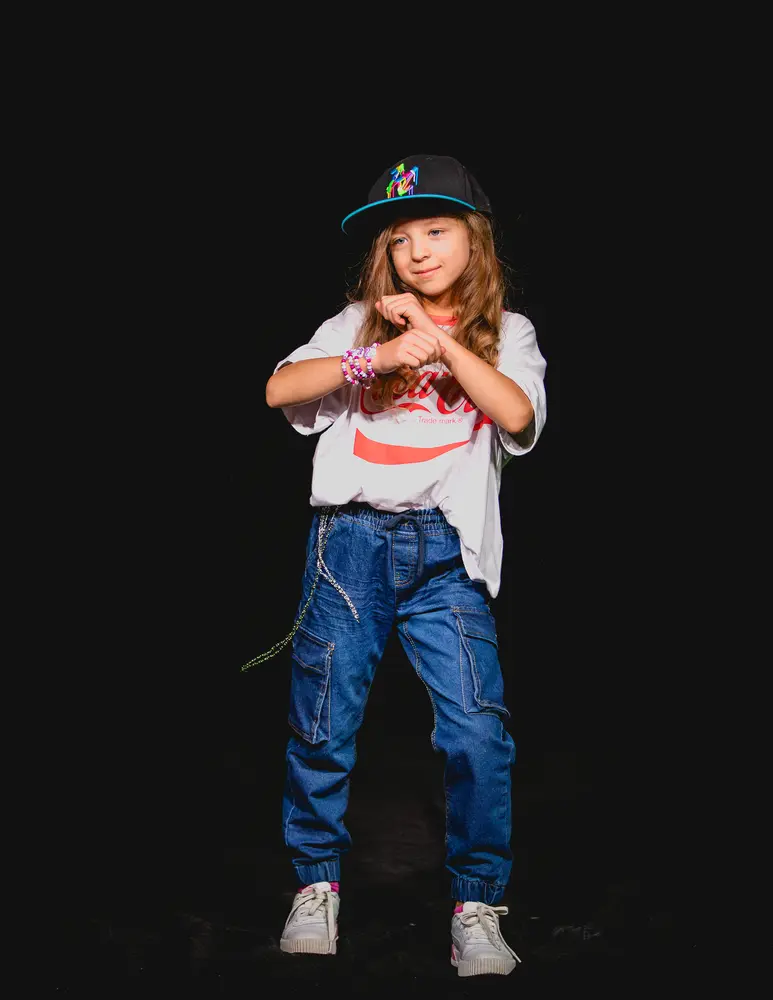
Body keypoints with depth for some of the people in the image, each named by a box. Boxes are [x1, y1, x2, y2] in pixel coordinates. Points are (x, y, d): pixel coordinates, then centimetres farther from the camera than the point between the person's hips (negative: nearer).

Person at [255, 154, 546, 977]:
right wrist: (380, 357, -13)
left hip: (446, 549, 0)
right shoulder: (361, 321, 12)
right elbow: (279, 390, -2)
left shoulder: (505, 333, 12)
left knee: (478, 726, -11)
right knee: (324, 718, 1)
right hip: (351, 537, 1)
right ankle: (317, 885, 19)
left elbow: (518, 416, -7)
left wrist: (437, 336, -8)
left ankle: (475, 905, 2)